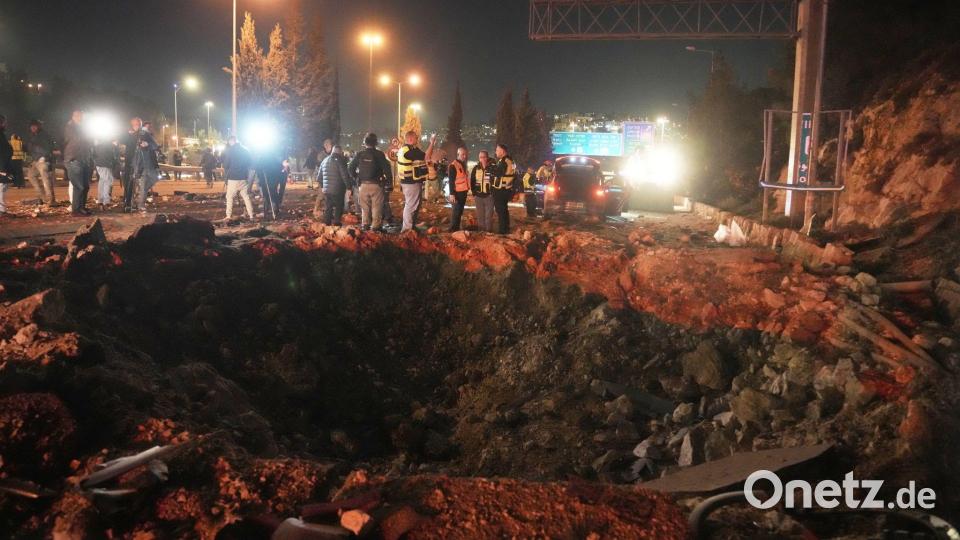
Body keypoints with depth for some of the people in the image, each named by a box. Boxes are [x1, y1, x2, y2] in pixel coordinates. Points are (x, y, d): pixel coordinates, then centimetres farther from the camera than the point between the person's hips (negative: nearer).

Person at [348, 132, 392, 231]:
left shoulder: (359, 154, 1)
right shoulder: (379, 154, -8)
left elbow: (350, 168, 4)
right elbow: (386, 168, -11)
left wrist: (356, 178, 14)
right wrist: (389, 180, -1)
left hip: (363, 184, 3)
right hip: (376, 184, -3)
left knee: (365, 207, 13)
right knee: (376, 207, 3)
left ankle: (365, 225, 17)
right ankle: (376, 226, 1)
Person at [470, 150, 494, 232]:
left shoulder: (492, 167, -4)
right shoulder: (476, 168, 6)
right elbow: (472, 181, 11)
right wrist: (474, 193, 5)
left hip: (489, 195, -3)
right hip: (478, 196, 3)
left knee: (489, 215, -3)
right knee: (480, 216, 10)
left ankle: (489, 231, 4)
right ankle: (481, 231, 19)